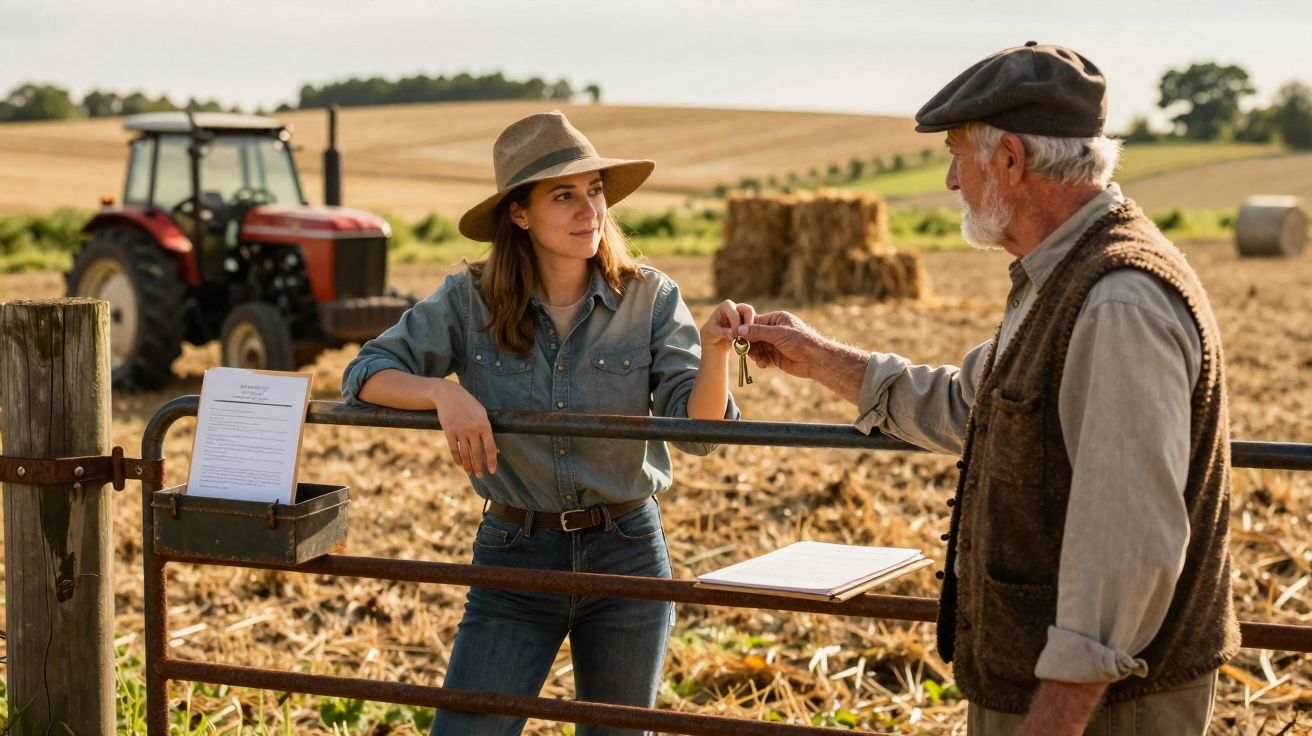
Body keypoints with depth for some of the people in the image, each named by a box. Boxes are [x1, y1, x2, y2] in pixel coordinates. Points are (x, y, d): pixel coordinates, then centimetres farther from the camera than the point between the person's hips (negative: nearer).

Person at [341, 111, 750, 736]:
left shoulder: (651, 298, -6)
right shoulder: (469, 301, -6)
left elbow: (697, 428, -11)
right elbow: (365, 374, -7)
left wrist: (714, 350, -31)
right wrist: (443, 391, -26)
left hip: (626, 552, 1)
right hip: (513, 553, -1)